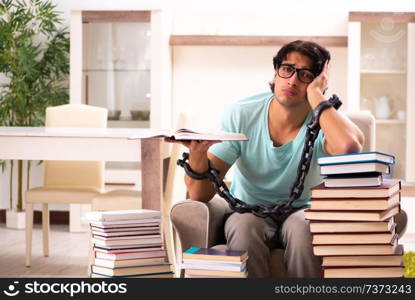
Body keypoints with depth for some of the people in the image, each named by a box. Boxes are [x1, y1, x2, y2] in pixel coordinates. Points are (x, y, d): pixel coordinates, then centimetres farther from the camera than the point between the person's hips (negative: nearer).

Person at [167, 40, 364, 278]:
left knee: (302, 227, -34)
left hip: (301, 213, -1)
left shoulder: (322, 122, -14)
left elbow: (349, 146, -43)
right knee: (244, 225, -32)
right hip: (249, 211, 1)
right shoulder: (241, 115, -11)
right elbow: (200, 194, -13)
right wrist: (197, 153, -36)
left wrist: (314, 94, -28)